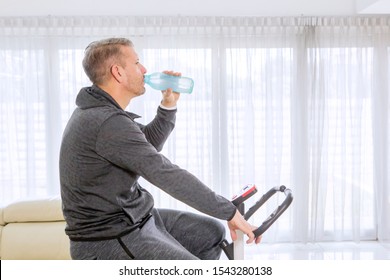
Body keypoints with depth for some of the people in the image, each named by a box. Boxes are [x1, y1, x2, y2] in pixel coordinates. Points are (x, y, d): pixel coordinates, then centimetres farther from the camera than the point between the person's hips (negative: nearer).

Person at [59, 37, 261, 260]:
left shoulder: (98, 110, 6)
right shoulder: (109, 123, -26)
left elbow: (148, 145, 19)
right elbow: (168, 176, -27)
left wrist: (169, 104, 5)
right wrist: (230, 211, -20)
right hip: (109, 240, -10)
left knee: (212, 233, 14)